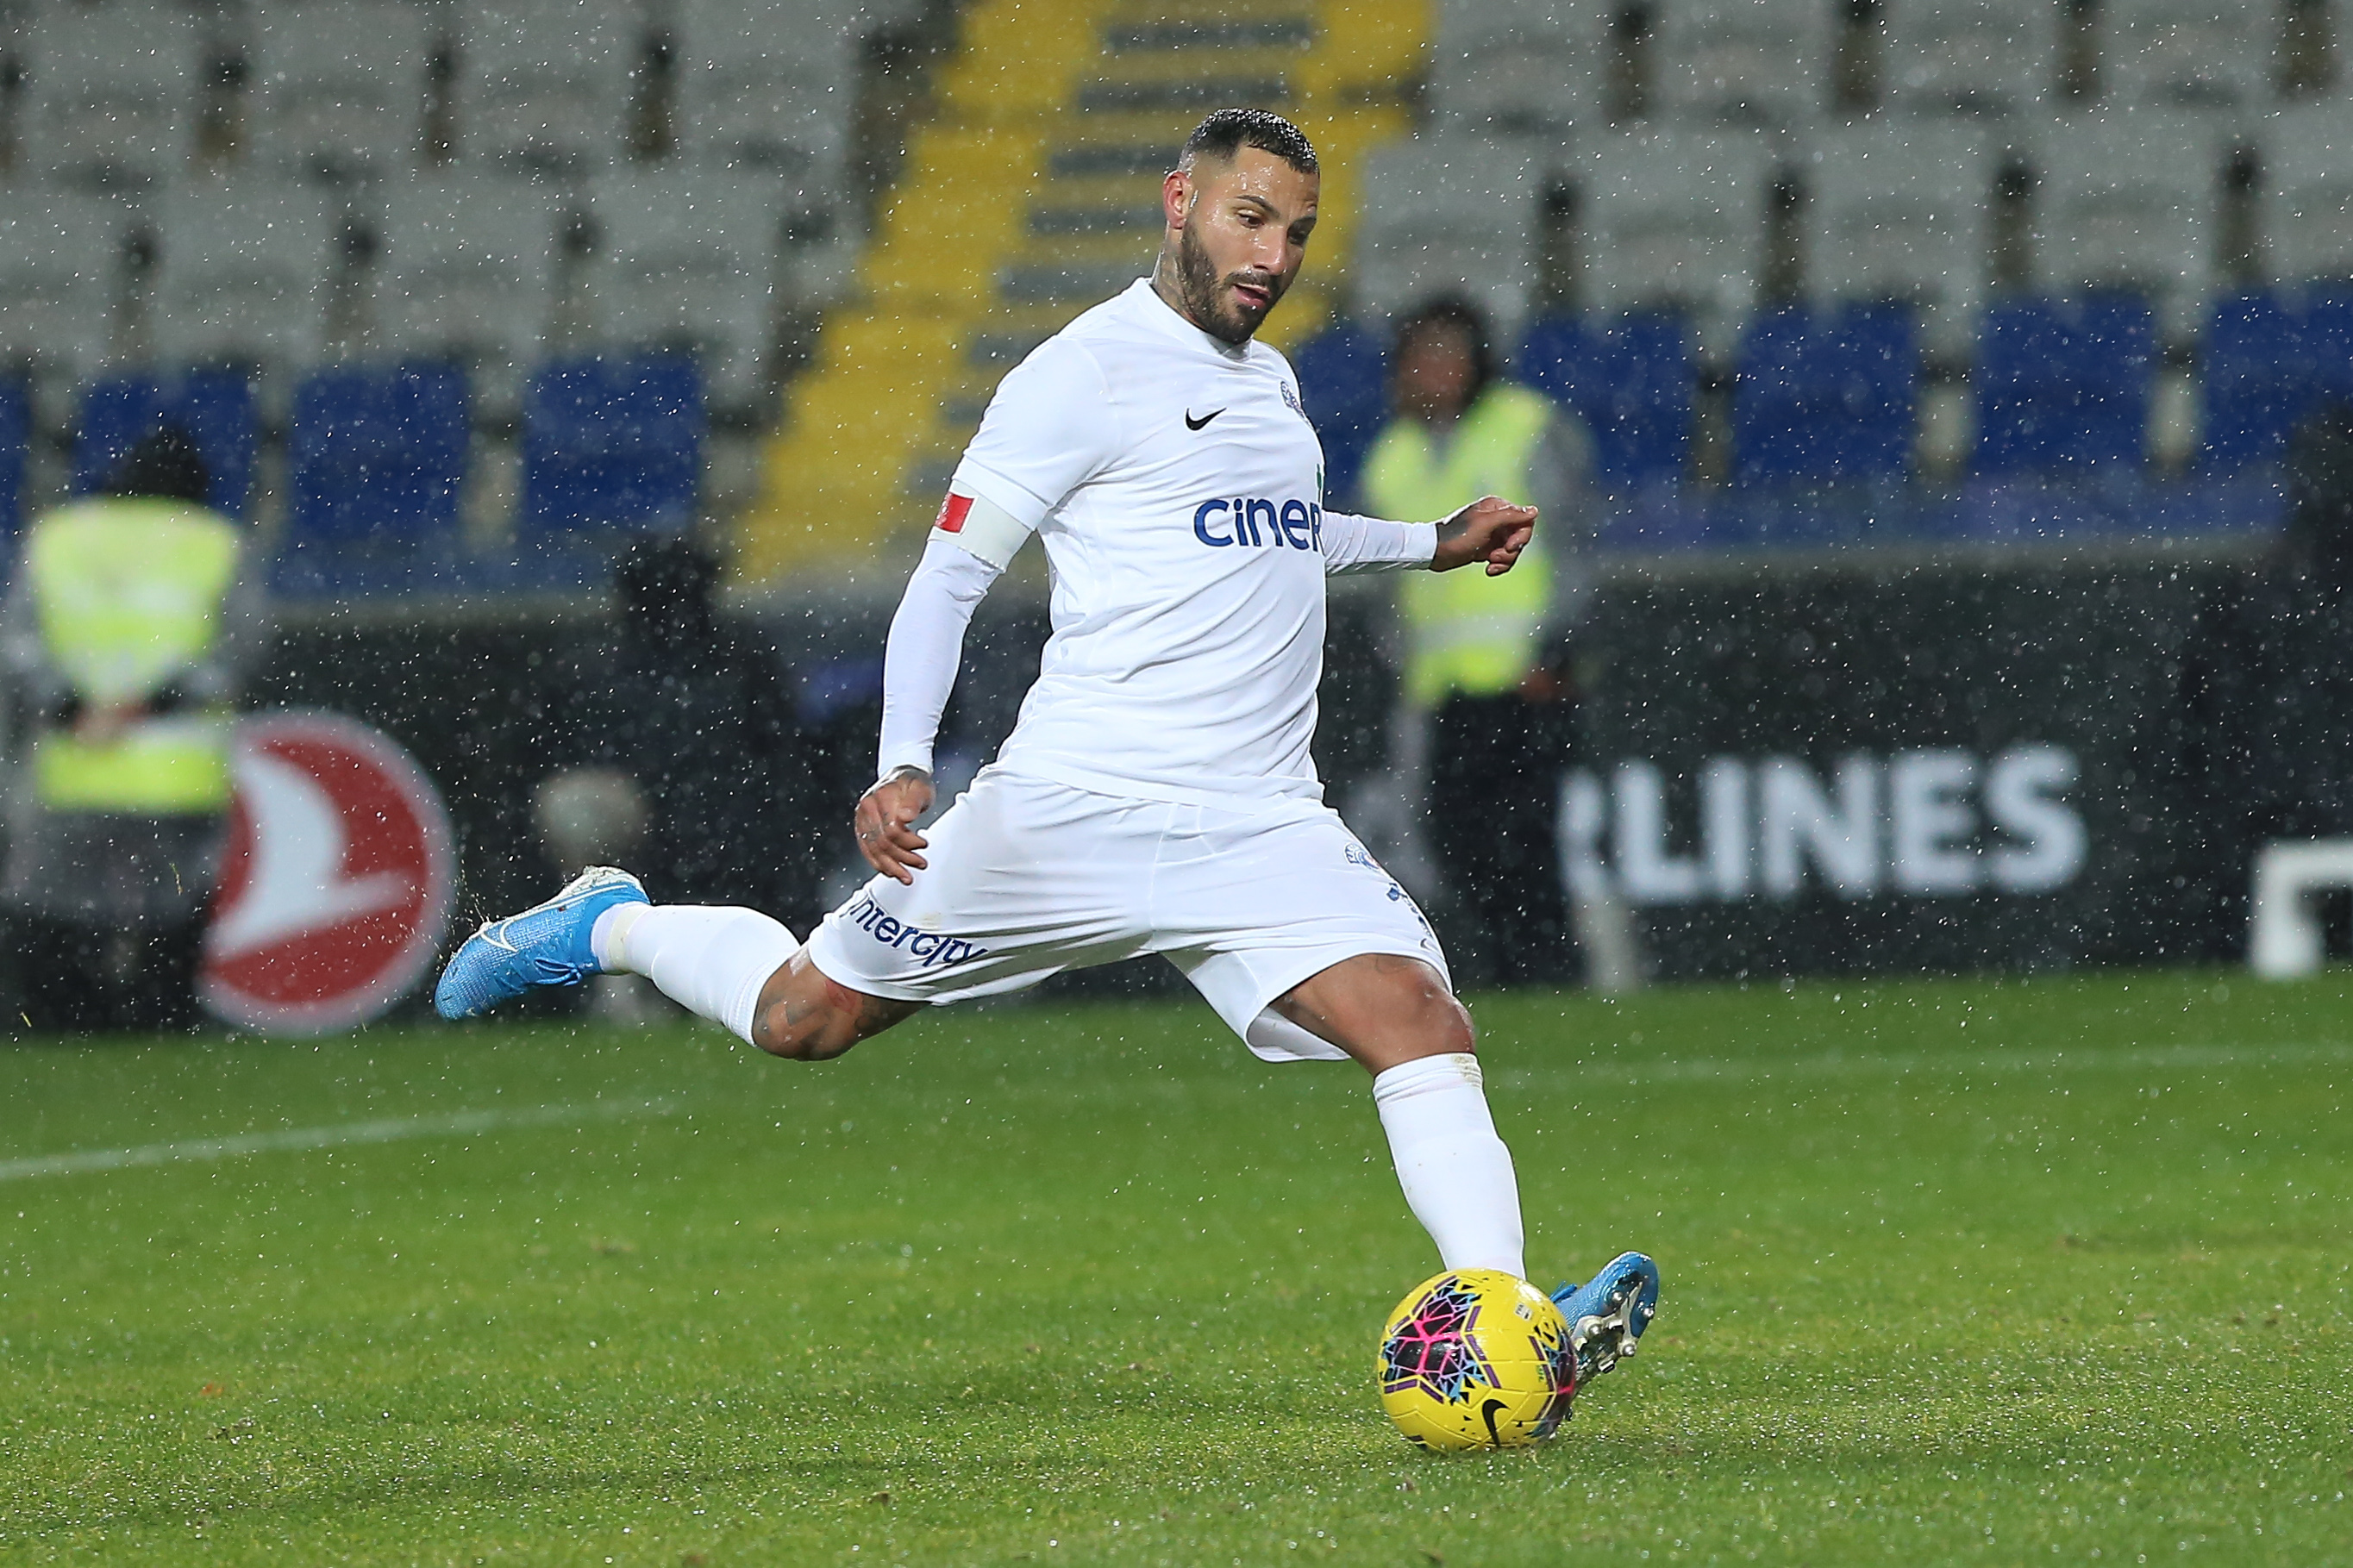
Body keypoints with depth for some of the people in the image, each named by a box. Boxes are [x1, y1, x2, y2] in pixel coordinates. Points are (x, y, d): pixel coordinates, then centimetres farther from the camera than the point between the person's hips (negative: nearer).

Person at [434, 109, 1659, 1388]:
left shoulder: (1267, 381, 18)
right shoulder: (1086, 371, -7)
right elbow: (949, 574, -8)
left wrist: (1432, 545, 38)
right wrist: (902, 766, -20)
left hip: (1261, 826, 6)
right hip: (1074, 804, -5)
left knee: (1423, 1024, -17)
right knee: (807, 1018, 6)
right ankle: (606, 927, 35)